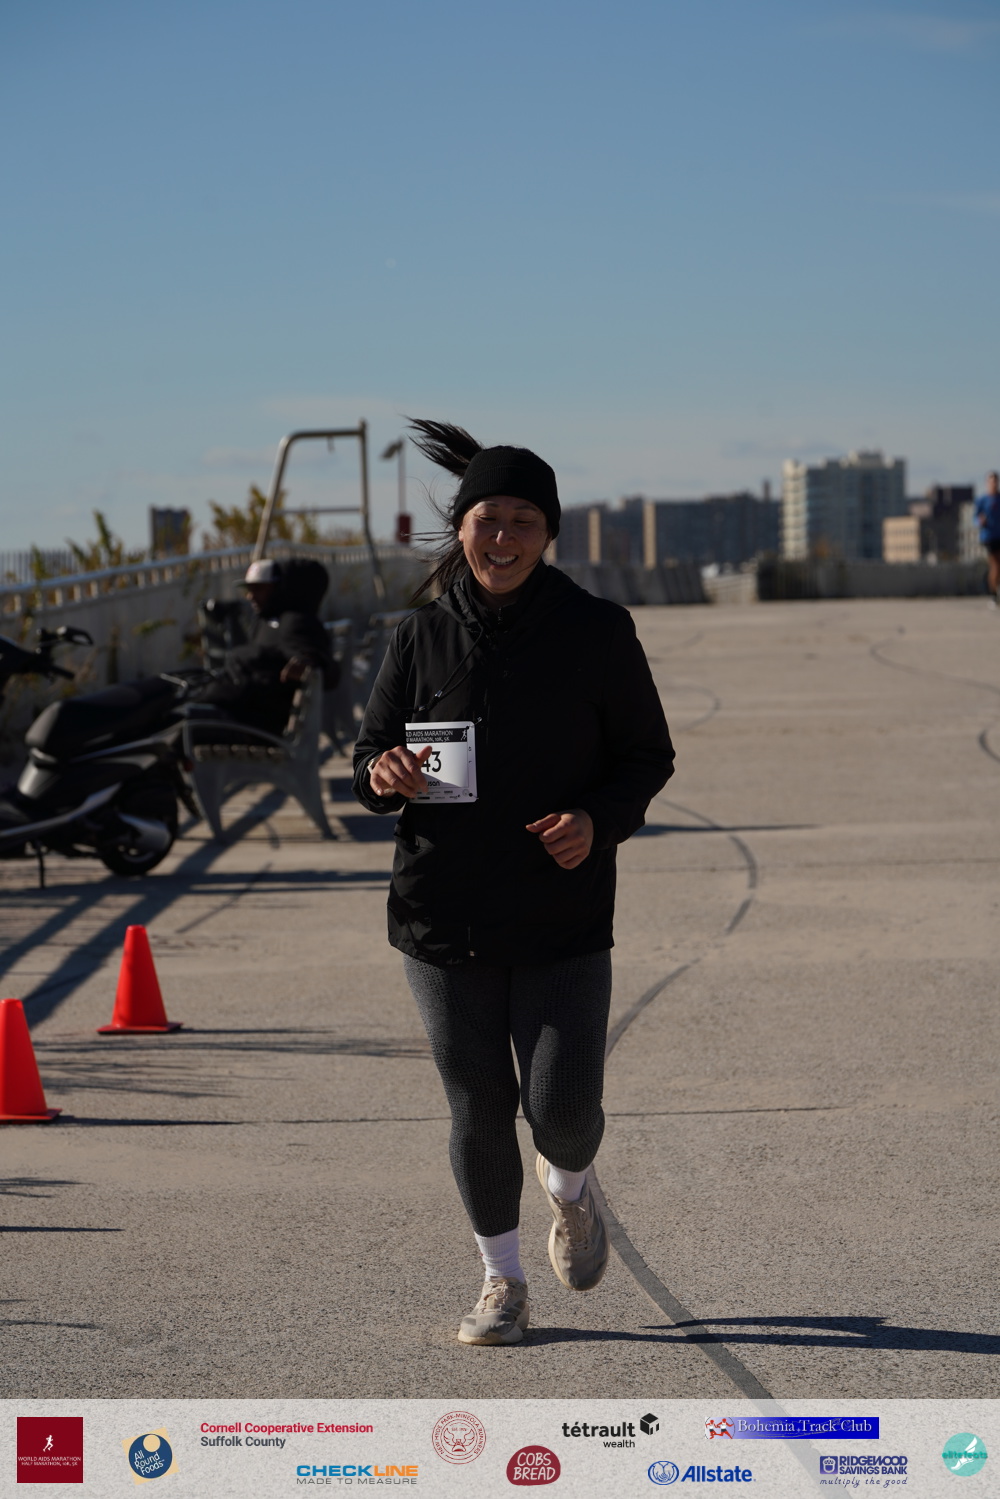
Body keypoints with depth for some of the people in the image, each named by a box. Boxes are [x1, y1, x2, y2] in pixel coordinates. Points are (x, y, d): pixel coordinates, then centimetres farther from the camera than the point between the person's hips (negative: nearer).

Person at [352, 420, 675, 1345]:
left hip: (564, 920, -1)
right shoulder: (423, 638, 1)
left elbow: (648, 756, 4)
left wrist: (599, 820, -16)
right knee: (478, 1111, 5)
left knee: (561, 1108, -7)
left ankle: (569, 1185, 31)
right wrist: (383, 774, -15)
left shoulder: (596, 633, -3)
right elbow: (372, 757, 9)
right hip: (444, 916, 1)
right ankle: (502, 1281, 26)